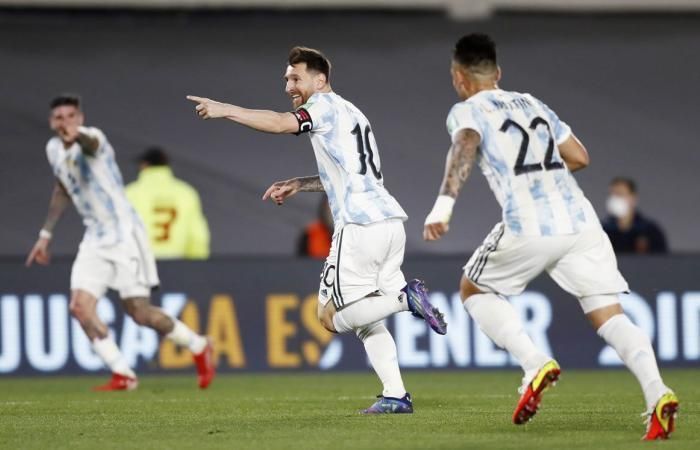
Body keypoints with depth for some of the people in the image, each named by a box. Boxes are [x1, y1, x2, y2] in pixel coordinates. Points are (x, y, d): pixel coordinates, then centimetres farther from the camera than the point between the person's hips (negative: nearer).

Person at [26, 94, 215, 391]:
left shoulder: (92, 137, -17)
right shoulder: (54, 149, 7)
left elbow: (91, 144, -45)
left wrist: (76, 136, -69)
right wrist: (45, 235, 24)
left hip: (123, 233, -7)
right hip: (95, 238, 7)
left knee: (140, 313, -4)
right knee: (80, 306, -12)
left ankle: (199, 348, 20)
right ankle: (122, 375, -4)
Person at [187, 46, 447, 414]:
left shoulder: (326, 105, -1)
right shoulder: (350, 114, 27)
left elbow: (282, 123, -19)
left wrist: (224, 110, -15)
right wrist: (298, 185, 28)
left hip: (361, 226, -9)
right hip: (390, 220, 9)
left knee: (332, 317, -5)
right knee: (365, 319, 13)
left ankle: (405, 298, -18)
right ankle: (395, 395, 3)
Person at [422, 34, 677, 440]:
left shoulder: (467, 111, 8)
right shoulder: (532, 104, 25)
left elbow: (466, 146, -14)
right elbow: (579, 158, 26)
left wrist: (444, 204, -26)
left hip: (529, 227, -5)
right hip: (581, 220, 5)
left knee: (474, 291, 19)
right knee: (609, 315, 1)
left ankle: (535, 364, -2)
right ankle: (657, 393, -24)